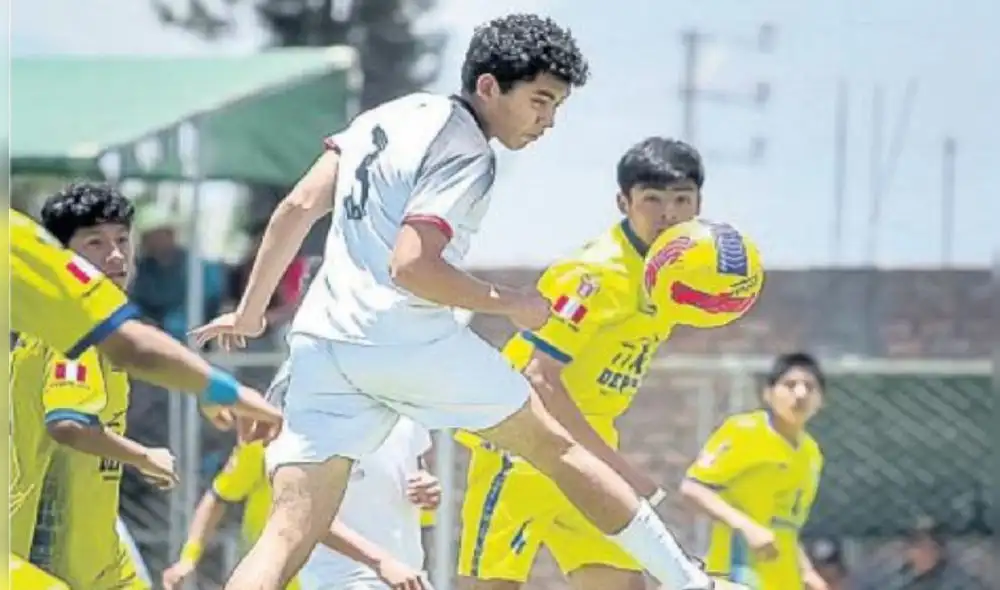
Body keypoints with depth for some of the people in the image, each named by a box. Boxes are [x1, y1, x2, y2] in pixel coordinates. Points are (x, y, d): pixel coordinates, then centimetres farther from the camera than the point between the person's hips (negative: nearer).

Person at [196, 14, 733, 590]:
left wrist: (251, 312, 20)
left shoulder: (391, 116, 16)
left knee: (288, 536, -4)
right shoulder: (467, 156, -7)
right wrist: (508, 303, -7)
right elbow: (411, 266, -19)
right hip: (412, 341, -6)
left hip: (323, 343, 6)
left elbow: (297, 208, 14)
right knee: (555, 445, 12)